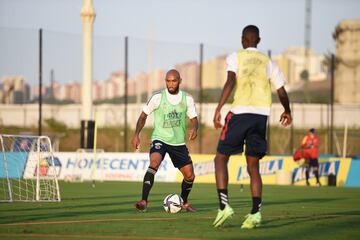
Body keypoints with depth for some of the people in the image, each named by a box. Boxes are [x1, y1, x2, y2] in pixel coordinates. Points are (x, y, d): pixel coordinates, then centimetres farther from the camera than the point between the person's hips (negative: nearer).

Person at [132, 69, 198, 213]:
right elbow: (143, 115, 2)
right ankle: (144, 201, -37)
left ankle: (184, 202, 33)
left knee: (190, 176, 4)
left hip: (178, 142, 3)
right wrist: (136, 134, -11)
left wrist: (194, 129, -19)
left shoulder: (187, 99, 0)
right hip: (160, 139, -3)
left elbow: (194, 119, 4)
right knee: (154, 163, -32)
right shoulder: (158, 97, -7)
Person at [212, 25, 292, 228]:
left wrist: (219, 109, -16)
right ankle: (255, 212, -3)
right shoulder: (269, 62, 16)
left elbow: (231, 81, -12)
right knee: (253, 166, 10)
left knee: (221, 158, 9)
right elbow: (282, 92, 15)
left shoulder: (235, 57, 6)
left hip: (240, 112, -3)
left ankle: (224, 205, -7)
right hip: (262, 115, 3)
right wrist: (287, 112, 33)